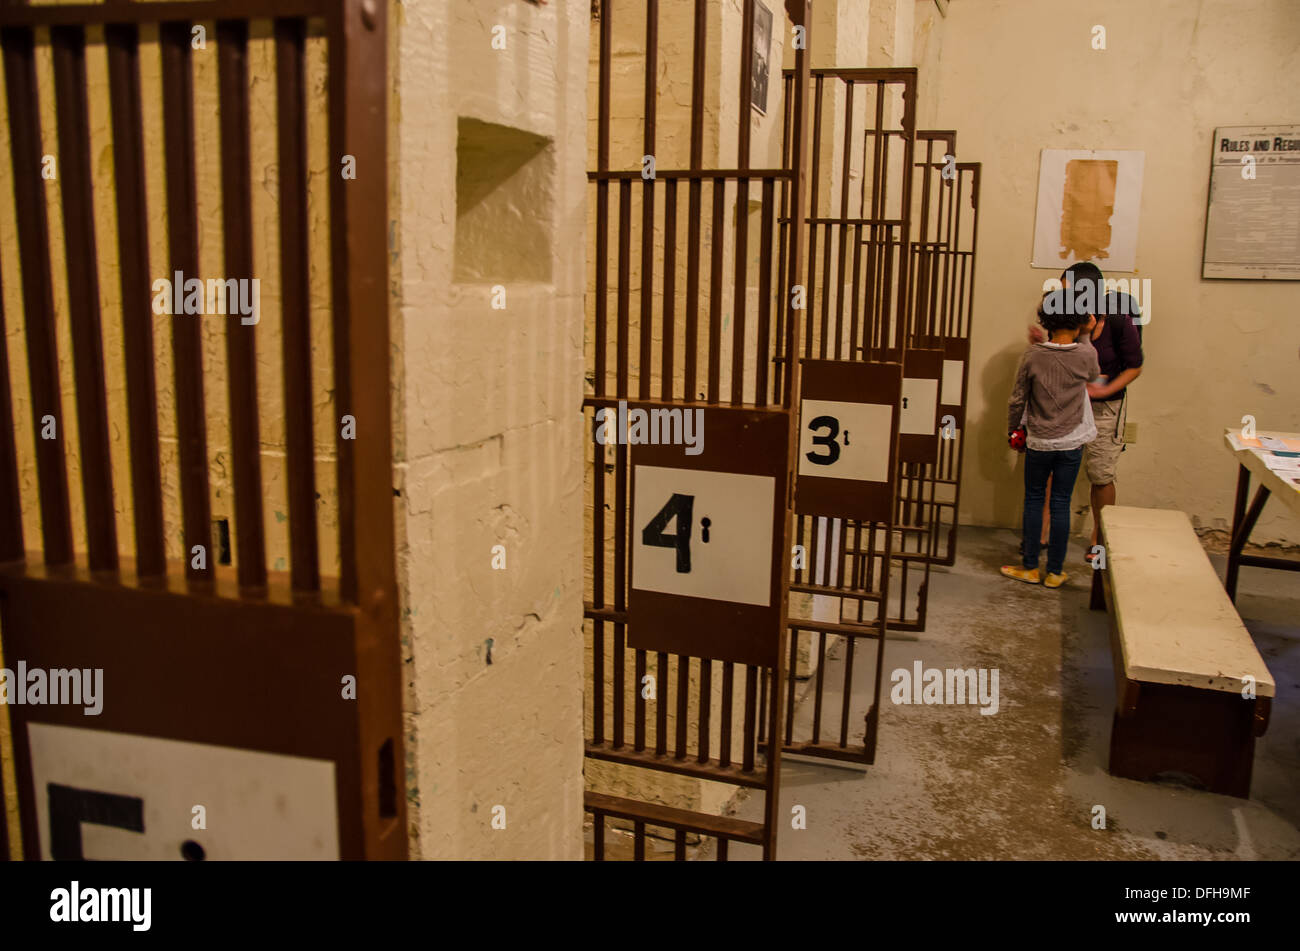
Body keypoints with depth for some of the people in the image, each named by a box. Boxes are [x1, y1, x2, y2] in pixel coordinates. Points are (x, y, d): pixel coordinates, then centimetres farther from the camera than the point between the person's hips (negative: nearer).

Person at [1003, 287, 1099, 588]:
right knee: (1061, 504, 8)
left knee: (1034, 501, 11)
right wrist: (1085, 335, 13)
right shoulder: (1086, 354, -10)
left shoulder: (1033, 355, -11)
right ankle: (1055, 571, 15)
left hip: (1039, 442, -1)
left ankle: (1030, 567, 17)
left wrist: (1012, 429, 12)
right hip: (1072, 444, 1)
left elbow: (1017, 399, -5)